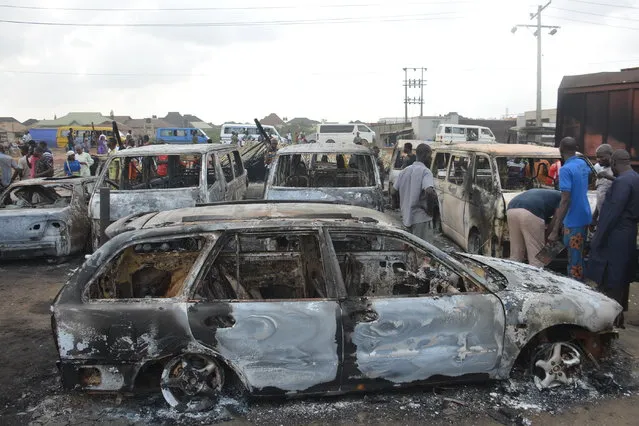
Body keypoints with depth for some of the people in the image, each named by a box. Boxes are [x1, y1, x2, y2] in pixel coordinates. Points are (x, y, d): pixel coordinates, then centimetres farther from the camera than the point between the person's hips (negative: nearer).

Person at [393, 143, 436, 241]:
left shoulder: (405, 171, 10)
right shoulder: (425, 171, -13)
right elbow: (429, 191, -29)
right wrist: (430, 209, -14)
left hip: (406, 217, 7)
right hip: (421, 218, -7)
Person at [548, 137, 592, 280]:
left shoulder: (566, 169, -19)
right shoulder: (583, 163, 7)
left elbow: (565, 200, -25)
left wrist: (555, 230, -26)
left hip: (573, 221, -9)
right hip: (584, 216, 9)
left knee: (574, 261, -2)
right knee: (579, 257, 19)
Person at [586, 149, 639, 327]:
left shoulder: (622, 182, -19)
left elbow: (613, 213, -22)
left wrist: (598, 238, -16)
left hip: (614, 238, -10)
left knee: (609, 281, -3)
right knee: (621, 279, 16)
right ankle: (618, 316, 26)